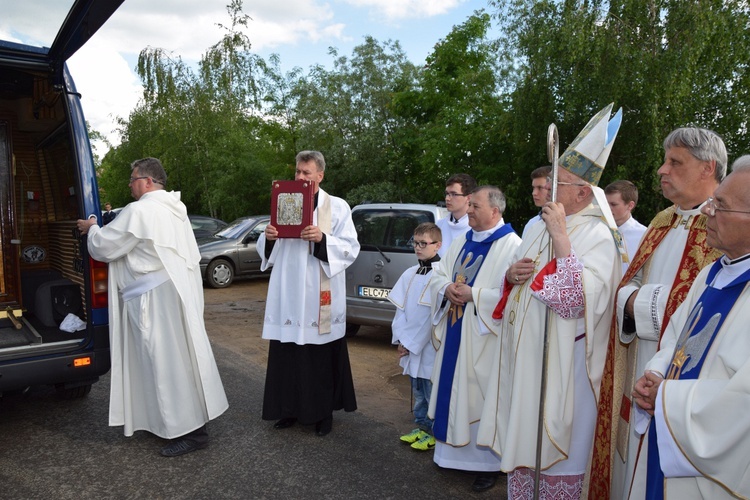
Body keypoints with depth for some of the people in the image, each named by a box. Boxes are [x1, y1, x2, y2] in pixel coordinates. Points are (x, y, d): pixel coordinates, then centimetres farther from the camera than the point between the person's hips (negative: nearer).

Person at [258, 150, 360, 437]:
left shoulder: (338, 207, 0)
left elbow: (351, 249, -6)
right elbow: (269, 250, 13)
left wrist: (322, 239, -21)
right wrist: (268, 238, -10)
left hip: (321, 297, -3)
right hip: (288, 294, 3)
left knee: (322, 355, 5)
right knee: (287, 354, 8)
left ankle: (324, 411, 21)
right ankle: (291, 408, 25)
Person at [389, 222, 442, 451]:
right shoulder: (409, 274, 7)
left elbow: (433, 315, -16)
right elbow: (401, 309, 7)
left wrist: (411, 343, -11)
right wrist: (401, 339, -3)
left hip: (430, 346, -6)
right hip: (410, 345, 7)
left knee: (432, 392, 5)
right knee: (418, 391, 18)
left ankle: (434, 432, 20)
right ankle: (422, 427, 32)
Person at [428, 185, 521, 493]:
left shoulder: (511, 245, -11)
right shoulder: (462, 242, 12)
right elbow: (438, 275, 14)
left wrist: (473, 295, -21)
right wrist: (447, 289, -7)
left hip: (482, 338, -7)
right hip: (454, 332, 7)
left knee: (481, 396, 1)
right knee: (454, 393, 15)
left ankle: (488, 462, 17)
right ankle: (457, 451, 31)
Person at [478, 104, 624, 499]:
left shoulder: (598, 236, -14)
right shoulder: (538, 225, 10)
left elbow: (578, 302, -27)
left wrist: (561, 236, -25)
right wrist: (511, 274, -6)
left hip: (560, 361, -7)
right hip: (522, 353, 8)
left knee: (554, 450, 6)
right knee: (521, 441, 18)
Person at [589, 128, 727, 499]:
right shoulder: (662, 222, 13)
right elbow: (628, 288, 13)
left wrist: (642, 300, -14)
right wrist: (632, 301, -8)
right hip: (639, 379, 7)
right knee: (631, 467, 16)